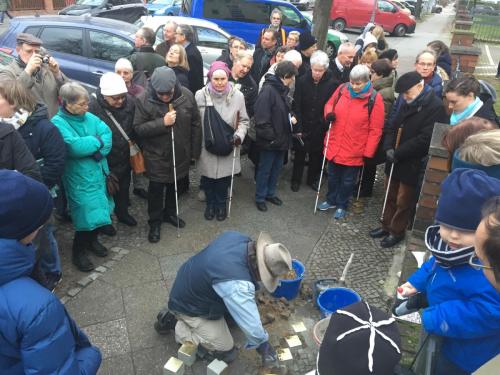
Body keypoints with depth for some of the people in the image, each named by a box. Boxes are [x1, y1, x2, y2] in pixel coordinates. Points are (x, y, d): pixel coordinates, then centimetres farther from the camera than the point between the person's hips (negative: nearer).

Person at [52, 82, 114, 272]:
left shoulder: (89, 117, 4)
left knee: (97, 209, 17)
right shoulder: (58, 123, -14)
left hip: (97, 172, 6)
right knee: (86, 212, -2)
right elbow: (75, 146, -28)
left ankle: (92, 240, 41)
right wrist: (97, 140, -14)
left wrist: (96, 150, -22)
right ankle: (78, 252, 19)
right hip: (79, 177, -6)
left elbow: (107, 134, -6)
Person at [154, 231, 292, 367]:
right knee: (226, 352, -2)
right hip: (189, 306, -8)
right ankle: (176, 324, 5)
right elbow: (251, 325, -29)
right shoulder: (237, 284, -39)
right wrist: (264, 348, -11)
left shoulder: (237, 237, -16)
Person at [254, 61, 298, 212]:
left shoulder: (282, 89, 9)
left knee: (277, 167, 19)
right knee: (265, 169, 7)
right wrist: (270, 137, -22)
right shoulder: (268, 90, -20)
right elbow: (262, 118, -24)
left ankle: (270, 193, 36)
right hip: (270, 141, -8)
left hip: (281, 138, 9)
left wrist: (290, 119, 6)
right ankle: (260, 198, 23)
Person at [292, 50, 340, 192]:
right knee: (300, 154, 11)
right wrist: (298, 127, -14)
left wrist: (326, 123, -13)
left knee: (317, 154, 14)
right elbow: (297, 106, -10)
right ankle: (296, 180, 28)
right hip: (303, 126, 0)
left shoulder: (332, 83, -10)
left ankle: (313, 179, 34)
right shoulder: (302, 81, -10)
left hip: (320, 127, 1)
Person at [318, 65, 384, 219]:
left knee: (348, 180, 14)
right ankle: (331, 200, 42)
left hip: (354, 150, -4)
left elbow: (375, 129, -11)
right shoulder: (342, 89, -4)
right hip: (334, 145, 4)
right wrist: (328, 113, -10)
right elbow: (329, 103, 14)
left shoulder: (374, 98, -14)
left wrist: (368, 153, -12)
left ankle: (342, 205, 35)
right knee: (333, 176, 20)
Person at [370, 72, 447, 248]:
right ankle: (387, 226, 33)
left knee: (403, 201, 6)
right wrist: (388, 147, -6)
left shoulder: (436, 106, -16)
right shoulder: (409, 104, 10)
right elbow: (392, 127, 12)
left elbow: (425, 139, -22)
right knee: (390, 196, 18)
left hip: (412, 164, -7)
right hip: (395, 160, 7)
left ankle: (397, 231, 23)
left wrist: (397, 153, -18)